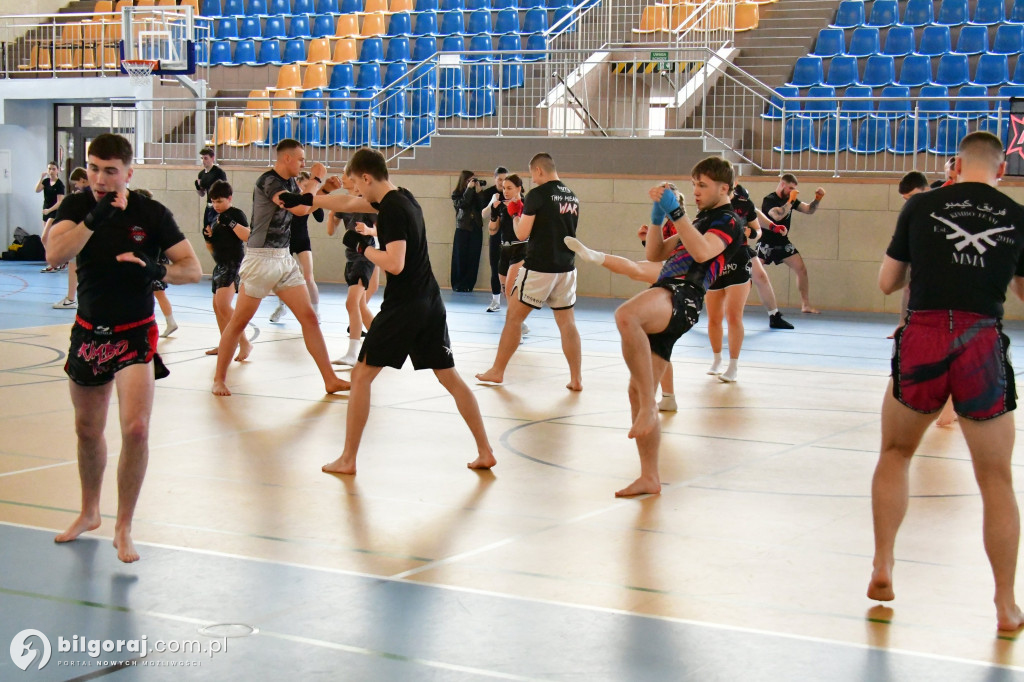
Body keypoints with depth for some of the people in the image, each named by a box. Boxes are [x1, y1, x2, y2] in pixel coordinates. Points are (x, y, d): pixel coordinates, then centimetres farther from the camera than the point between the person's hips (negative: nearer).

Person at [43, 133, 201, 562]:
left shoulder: (151, 213, -10)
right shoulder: (77, 206, -4)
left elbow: (193, 270, -10)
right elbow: (54, 256, -22)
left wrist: (152, 271, -28)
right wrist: (95, 217, -30)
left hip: (134, 334, -3)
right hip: (88, 332, 3)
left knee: (135, 428, -18)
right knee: (87, 429, 18)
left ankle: (123, 528, -2)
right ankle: (89, 513, 40)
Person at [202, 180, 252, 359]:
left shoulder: (237, 214, -6)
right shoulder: (215, 220, 16)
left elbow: (247, 236, -21)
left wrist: (231, 223, -26)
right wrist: (208, 238, 2)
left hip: (234, 264, -9)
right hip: (220, 265, 9)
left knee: (223, 305, -21)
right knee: (217, 307, 12)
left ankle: (244, 343, -17)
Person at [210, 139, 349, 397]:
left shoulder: (290, 182, 9)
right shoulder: (268, 181, -16)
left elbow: (307, 207, 26)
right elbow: (300, 208, -26)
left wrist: (322, 188, 9)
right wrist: (316, 179, -13)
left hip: (285, 259, 8)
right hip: (261, 259, -8)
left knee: (309, 317, 2)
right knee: (239, 321, 2)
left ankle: (330, 380, 3)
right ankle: (219, 378, 15)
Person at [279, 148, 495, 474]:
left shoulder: (393, 210, -15)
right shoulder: (399, 197, 13)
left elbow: (395, 264, -25)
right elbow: (347, 203, 26)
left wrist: (363, 246, -10)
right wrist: (304, 199, 31)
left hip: (402, 306, -9)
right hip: (429, 303, 9)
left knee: (361, 375, 2)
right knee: (449, 377, 10)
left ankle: (348, 460, 6)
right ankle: (485, 452, 8)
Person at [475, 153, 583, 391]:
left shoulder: (538, 194, -12)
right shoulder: (572, 197, 9)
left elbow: (522, 234, -12)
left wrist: (516, 216, 7)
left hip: (539, 267, -6)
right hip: (566, 268, 6)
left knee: (513, 317, 6)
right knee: (567, 323, 7)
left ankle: (497, 371, 14)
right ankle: (576, 379, 4)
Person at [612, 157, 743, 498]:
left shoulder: (728, 221, 5)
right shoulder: (701, 221, 33)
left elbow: (702, 251, -16)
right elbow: (655, 254, 29)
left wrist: (676, 211, -15)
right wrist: (657, 217, 15)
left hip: (682, 296, -9)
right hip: (666, 300, 9)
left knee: (625, 315, -41)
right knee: (637, 392, 5)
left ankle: (649, 406, -38)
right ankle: (650, 478, 12)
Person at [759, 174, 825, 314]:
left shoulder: (790, 199, 6)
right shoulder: (769, 200, -13)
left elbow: (809, 210, 10)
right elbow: (777, 215, -31)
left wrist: (818, 199, -7)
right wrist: (791, 200, -25)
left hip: (783, 243, 6)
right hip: (766, 243, -6)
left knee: (802, 270, -2)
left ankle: (806, 305, 5)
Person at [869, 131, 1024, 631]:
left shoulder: (921, 206, 3)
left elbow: (886, 283, 11)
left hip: (922, 340, 0)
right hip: (983, 347, 0)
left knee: (895, 453, 24)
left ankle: (882, 567, 17)